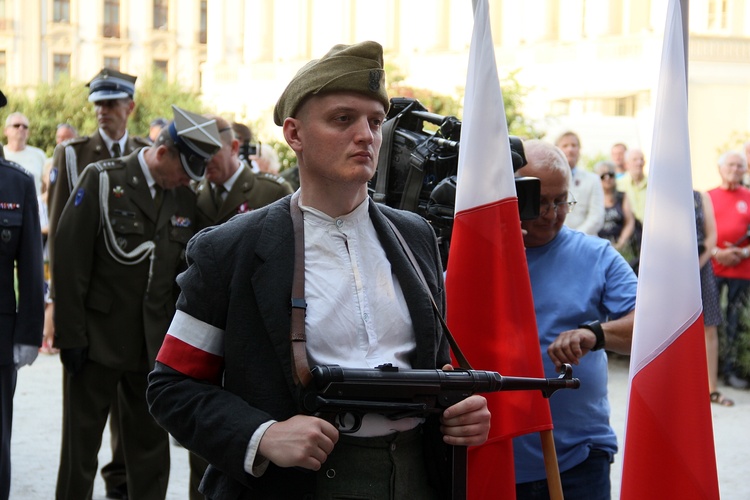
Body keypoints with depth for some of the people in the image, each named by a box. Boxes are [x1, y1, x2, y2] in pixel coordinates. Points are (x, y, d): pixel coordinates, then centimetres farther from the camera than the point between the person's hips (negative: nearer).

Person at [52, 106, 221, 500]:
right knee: (81, 448, 6)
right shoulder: (102, 180, -8)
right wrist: (70, 336, -13)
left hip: (154, 345, 4)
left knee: (151, 448, 10)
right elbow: (70, 260, -10)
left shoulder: (186, 200, 5)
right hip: (97, 340, -4)